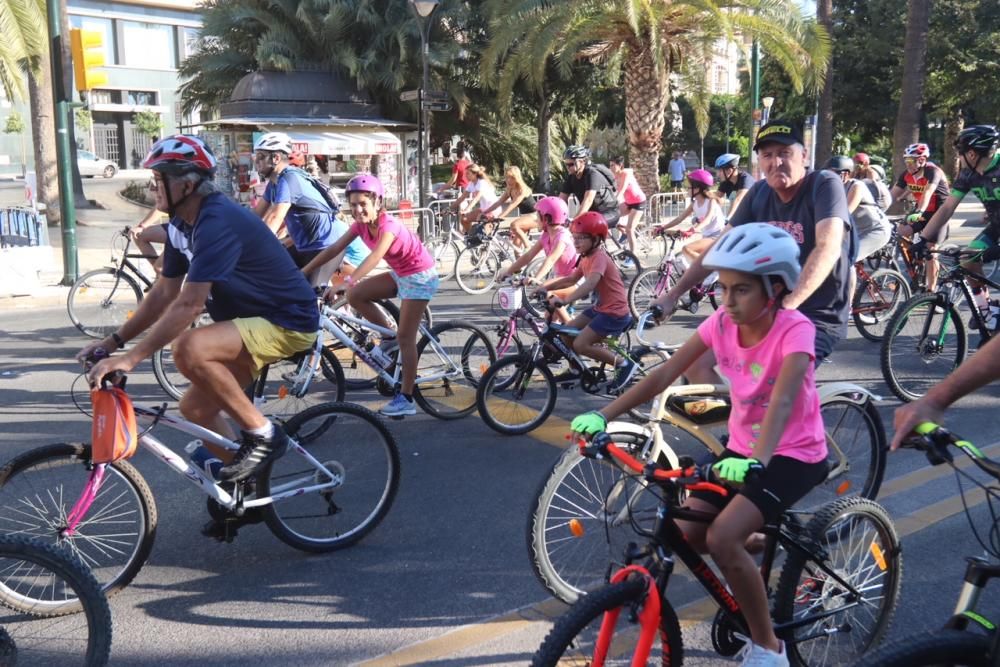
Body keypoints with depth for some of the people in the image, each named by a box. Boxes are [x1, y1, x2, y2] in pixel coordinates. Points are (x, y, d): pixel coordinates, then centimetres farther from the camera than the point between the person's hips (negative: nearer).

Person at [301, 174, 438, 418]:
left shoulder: (388, 225, -28)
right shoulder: (361, 224, -6)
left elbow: (375, 257, -43)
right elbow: (334, 249, -8)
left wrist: (346, 282, -55)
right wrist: (302, 272, -13)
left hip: (420, 276, -8)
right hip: (400, 274, 8)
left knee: (405, 337, -7)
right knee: (355, 296, -7)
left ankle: (405, 399, 1)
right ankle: (389, 337, 10)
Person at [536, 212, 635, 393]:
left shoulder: (599, 257, -21)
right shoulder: (586, 257, 10)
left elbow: (590, 284, -38)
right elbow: (571, 280, 18)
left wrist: (564, 300, -48)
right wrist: (546, 286, 7)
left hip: (614, 311, -10)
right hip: (601, 307, 10)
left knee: (580, 344, -16)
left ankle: (623, 364, -7)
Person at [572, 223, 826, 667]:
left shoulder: (795, 330, -22)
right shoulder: (722, 322, -7)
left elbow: (781, 401, -38)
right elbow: (664, 374, -12)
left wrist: (756, 462, -56)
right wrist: (603, 415, -22)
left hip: (792, 455, -6)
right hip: (742, 447, 6)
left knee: (722, 538, -25)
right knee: (686, 533, -7)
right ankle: (759, 545, 24)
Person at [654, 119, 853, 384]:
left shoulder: (825, 185, -14)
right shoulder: (759, 193, 2)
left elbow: (828, 248, -29)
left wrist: (787, 305, -42)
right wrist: (673, 293, 0)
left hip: (818, 317, -6)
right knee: (696, 362, -6)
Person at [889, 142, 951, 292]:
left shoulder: (933, 172, -26)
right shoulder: (906, 175, -7)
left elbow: (927, 193, -42)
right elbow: (893, 194, -8)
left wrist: (919, 212, -57)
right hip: (921, 212, 6)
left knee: (930, 250, -11)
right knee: (899, 233, -11)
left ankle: (931, 289, -1)